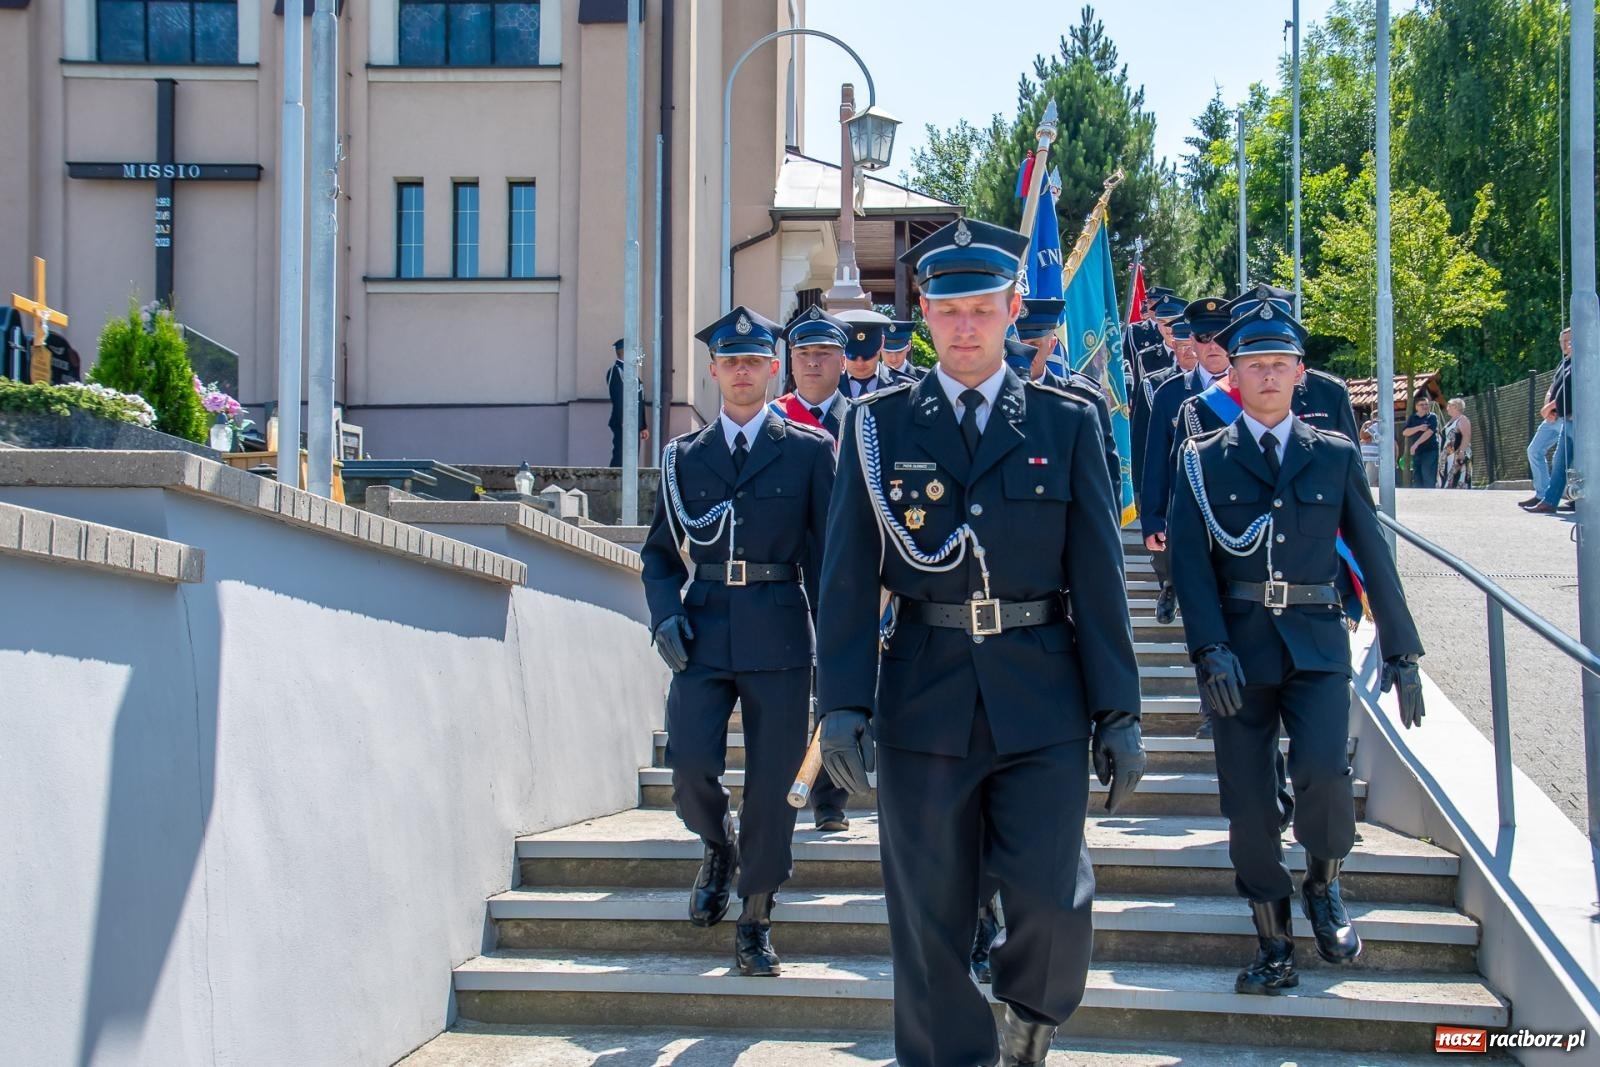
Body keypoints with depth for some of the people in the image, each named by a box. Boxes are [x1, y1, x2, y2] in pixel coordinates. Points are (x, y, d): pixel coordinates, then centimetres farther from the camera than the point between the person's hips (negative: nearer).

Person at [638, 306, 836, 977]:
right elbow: (659, 552, 15)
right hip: (703, 634, 1)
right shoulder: (684, 457, 12)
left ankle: (755, 921, 14)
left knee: (773, 784, 0)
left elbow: (829, 549, 4)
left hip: (778, 633, -1)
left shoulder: (809, 451, 5)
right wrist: (665, 614, -3)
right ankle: (717, 848, 21)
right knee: (690, 767, -13)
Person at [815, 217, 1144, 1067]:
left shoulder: (1066, 425, 7)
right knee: (929, 924, 4)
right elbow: (847, 575, 1)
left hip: (1041, 700, 0)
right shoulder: (878, 426, 5)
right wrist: (841, 703, -10)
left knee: (1053, 903, -5)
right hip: (923, 701, 0)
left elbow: (1098, 575, 5)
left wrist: (1118, 712, 1)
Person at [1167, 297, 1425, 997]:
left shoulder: (1335, 457, 9)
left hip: (1316, 643, 0)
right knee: (1248, 801, -1)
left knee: (1322, 769, -20)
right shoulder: (1204, 460, 5)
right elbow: (1188, 559, -3)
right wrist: (1210, 646, -16)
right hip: (1240, 646, 0)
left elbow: (1372, 555, 11)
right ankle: (1273, 944, 14)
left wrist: (1401, 652, 8)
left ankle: (1323, 886, 9)